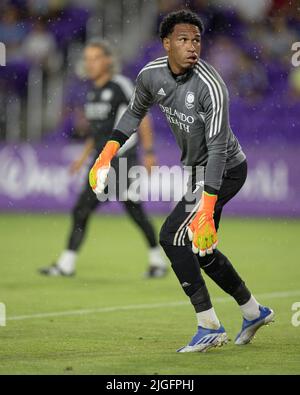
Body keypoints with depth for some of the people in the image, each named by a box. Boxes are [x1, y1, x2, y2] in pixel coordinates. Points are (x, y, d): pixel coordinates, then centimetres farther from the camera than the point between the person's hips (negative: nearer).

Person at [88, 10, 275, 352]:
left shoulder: (210, 87, -29)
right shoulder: (151, 75, -7)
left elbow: (217, 149, -32)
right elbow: (135, 112, 14)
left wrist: (206, 208, -39)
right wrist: (108, 152, 2)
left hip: (224, 171, -8)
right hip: (197, 170, 8)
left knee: (171, 237, -16)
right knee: (200, 249, 15)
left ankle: (210, 327, -10)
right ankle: (254, 312, 34)